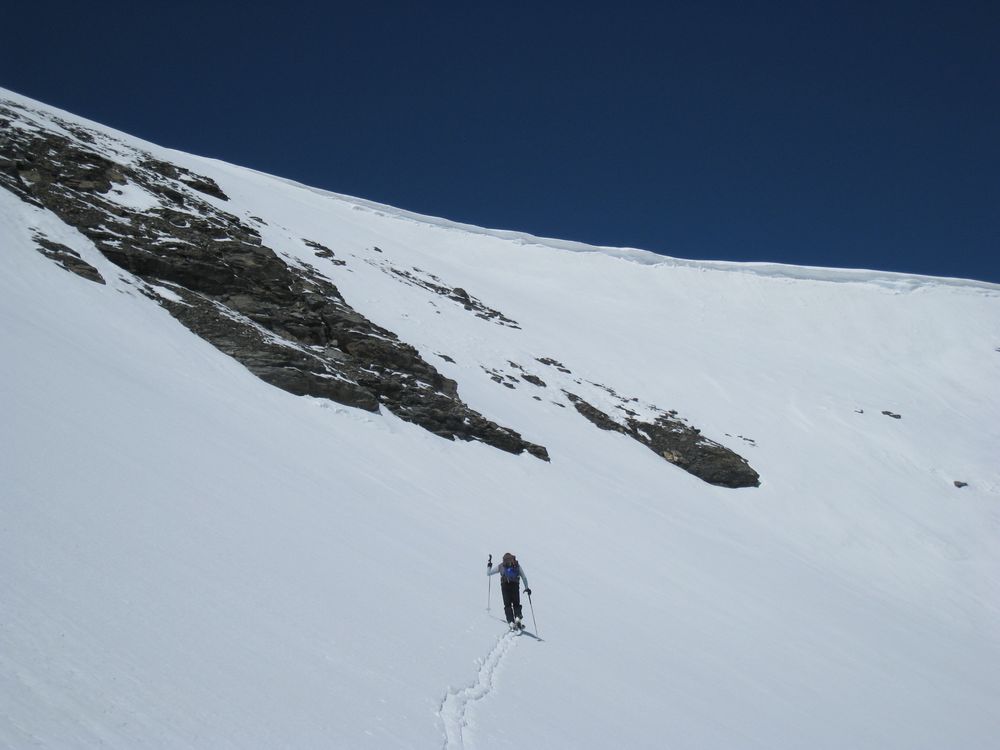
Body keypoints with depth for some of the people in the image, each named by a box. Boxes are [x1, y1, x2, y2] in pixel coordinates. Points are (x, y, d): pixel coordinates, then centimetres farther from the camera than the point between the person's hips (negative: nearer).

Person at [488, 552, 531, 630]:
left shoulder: (501, 565, 18)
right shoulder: (517, 564, 21)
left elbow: (488, 573, 21)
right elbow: (524, 577, 20)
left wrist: (489, 565, 39)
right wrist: (526, 587, 27)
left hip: (505, 585, -1)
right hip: (515, 585, 1)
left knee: (507, 605, 3)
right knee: (516, 604, 10)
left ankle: (511, 622, -14)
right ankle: (518, 618, -16)